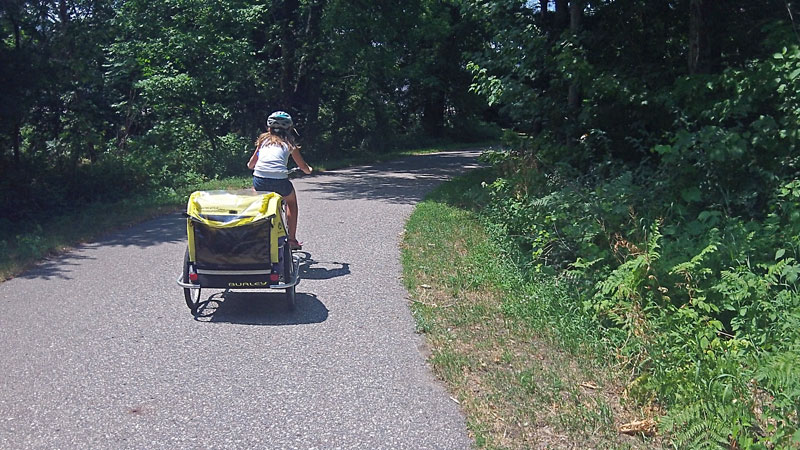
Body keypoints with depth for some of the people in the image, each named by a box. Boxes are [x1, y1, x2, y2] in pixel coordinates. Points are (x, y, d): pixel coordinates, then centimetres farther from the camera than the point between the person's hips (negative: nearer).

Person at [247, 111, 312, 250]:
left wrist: (250, 166, 50)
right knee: (291, 201, 29)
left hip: (260, 181, 1)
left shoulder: (263, 139, 21)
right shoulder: (289, 143, 17)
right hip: (280, 181, -1)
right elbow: (303, 167, 23)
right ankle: (292, 239, 28)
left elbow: (251, 164, 27)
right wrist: (309, 170, 46)